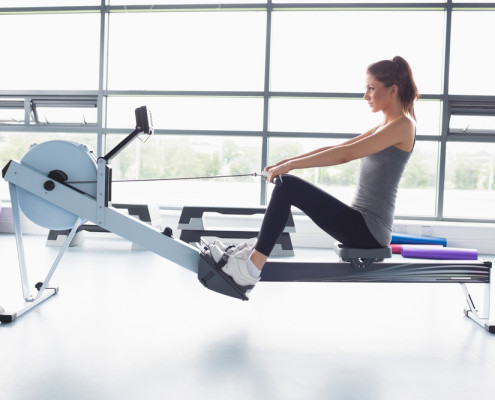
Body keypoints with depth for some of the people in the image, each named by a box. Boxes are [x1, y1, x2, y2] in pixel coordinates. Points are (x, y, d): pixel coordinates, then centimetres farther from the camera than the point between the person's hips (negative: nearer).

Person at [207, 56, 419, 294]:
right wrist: (289, 162, 7)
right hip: (364, 225, 10)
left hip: (370, 229, -10)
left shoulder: (403, 125, -11)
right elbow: (336, 148, 15)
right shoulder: (385, 127, 18)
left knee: (289, 186, -19)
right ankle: (251, 255, 2)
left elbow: (346, 154, -21)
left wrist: (291, 164, -20)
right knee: (286, 186, 7)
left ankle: (249, 270, -18)